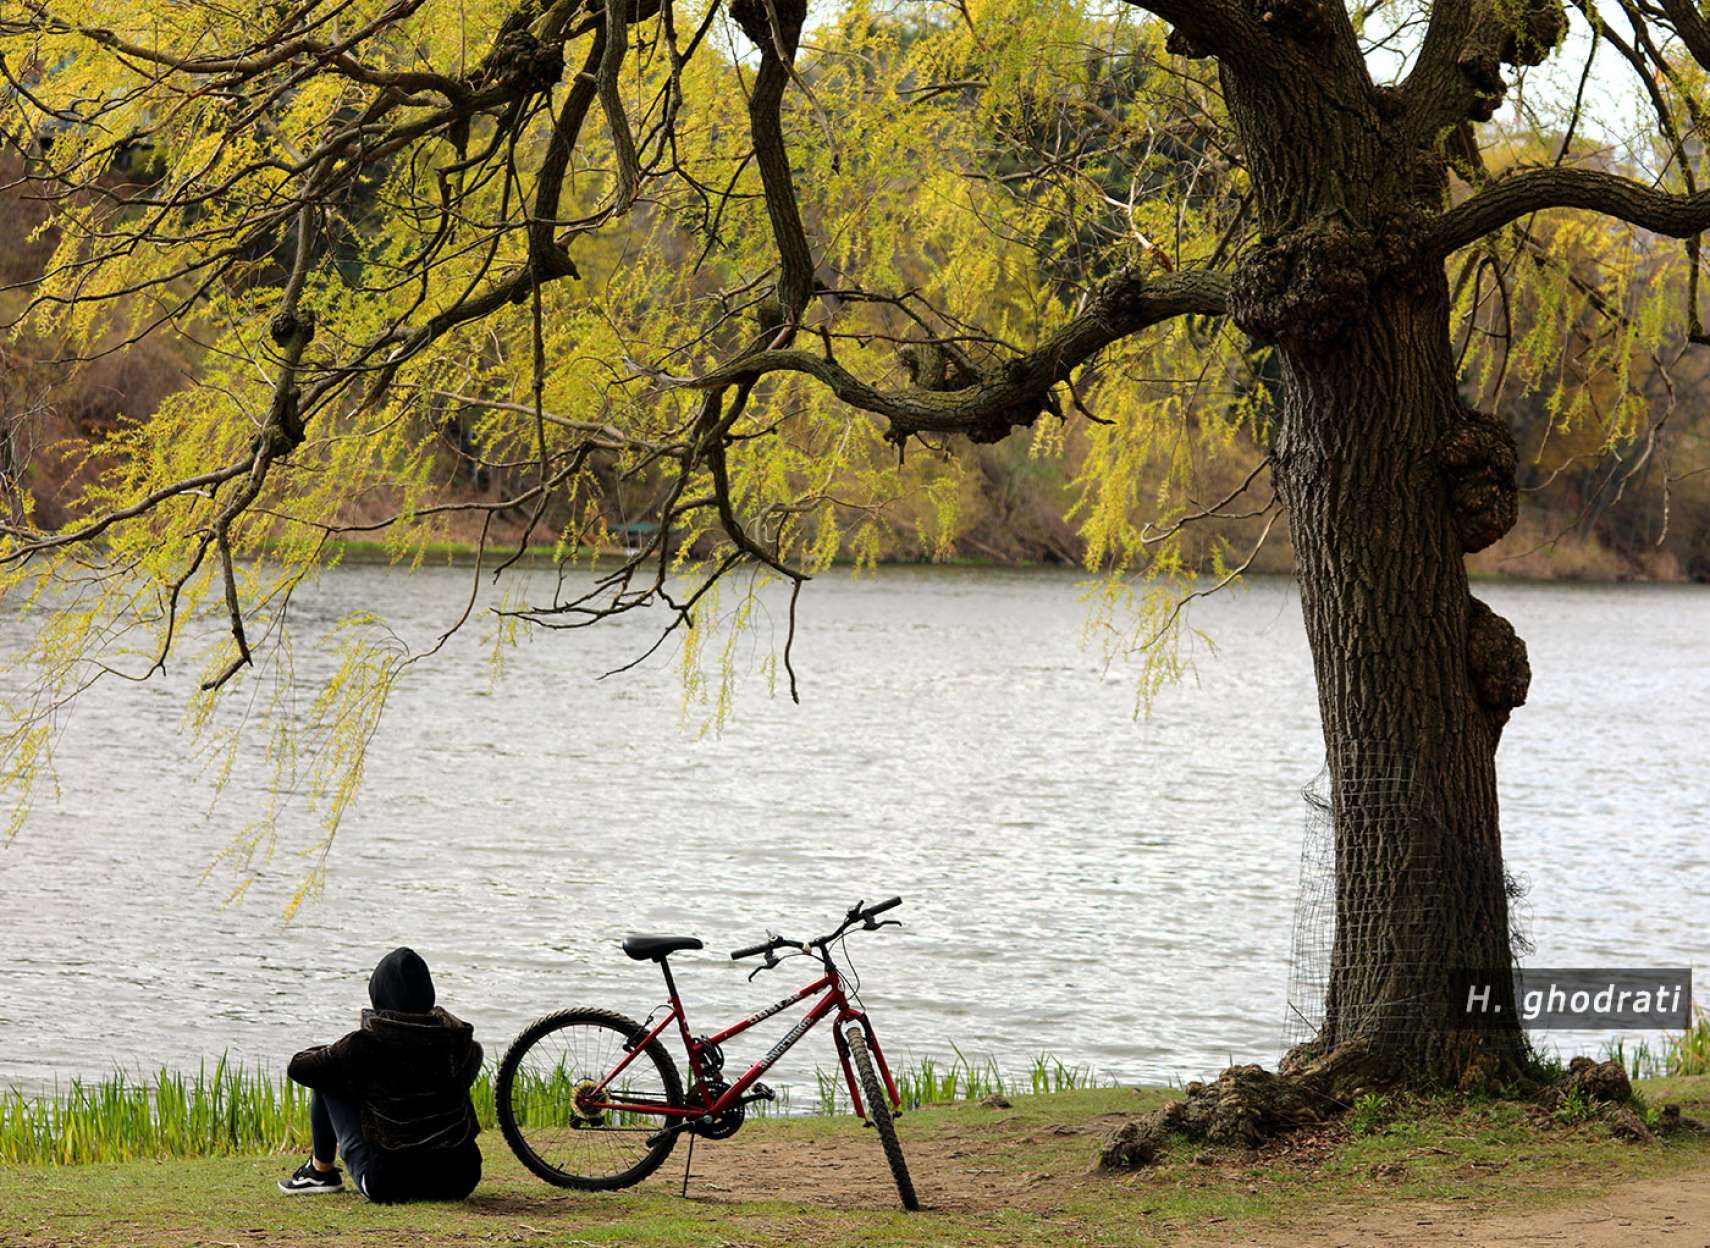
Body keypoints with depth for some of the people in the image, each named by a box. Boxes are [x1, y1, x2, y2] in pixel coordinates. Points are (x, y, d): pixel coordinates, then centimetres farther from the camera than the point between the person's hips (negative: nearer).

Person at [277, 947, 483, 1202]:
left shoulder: (367, 1045, -13)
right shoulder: (458, 1039, -1)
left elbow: (298, 1068, 1)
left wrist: (334, 1053, 22)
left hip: (390, 1184, -4)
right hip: (460, 1180, 4)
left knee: (328, 1083, 12)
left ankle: (321, 1171, 28)